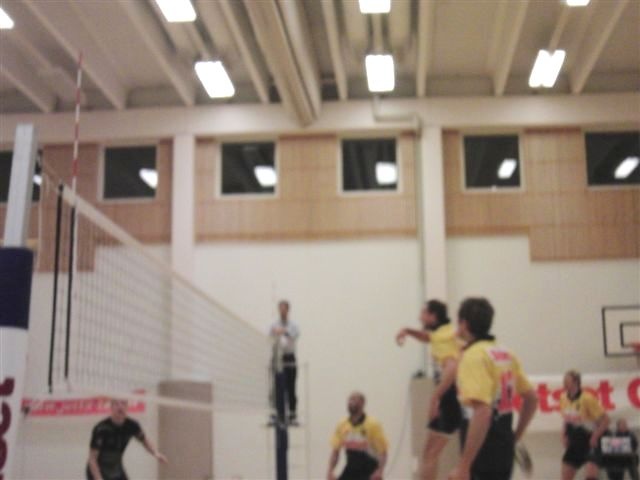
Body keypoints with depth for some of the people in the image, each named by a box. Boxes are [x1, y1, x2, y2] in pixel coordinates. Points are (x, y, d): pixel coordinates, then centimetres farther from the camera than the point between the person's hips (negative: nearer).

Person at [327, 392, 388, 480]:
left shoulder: (373, 425, -14)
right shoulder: (342, 426, -2)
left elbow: (382, 452, -14)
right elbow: (335, 451, 4)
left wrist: (379, 471, -30)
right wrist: (330, 472, -8)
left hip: (369, 472, -4)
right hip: (351, 470, 4)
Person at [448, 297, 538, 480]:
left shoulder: (473, 355, -16)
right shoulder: (505, 354, 10)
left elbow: (482, 412, -27)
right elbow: (532, 398, 18)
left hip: (484, 451, -9)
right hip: (504, 449, 9)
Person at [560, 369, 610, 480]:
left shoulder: (587, 399, -20)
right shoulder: (563, 398, 0)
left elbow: (605, 420, -17)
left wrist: (594, 437, -18)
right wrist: (564, 435, 5)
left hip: (590, 442, -6)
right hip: (574, 443, 6)